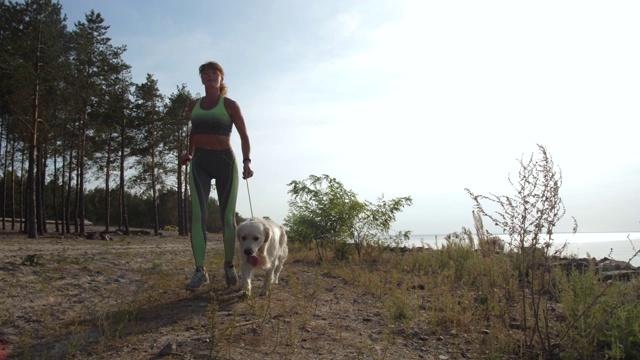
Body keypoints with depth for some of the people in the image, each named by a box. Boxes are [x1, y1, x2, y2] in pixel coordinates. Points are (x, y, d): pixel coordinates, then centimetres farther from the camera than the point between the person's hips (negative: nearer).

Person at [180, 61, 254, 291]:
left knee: (227, 216, 1)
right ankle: (200, 270, -11)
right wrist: (190, 154, 16)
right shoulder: (193, 106, 11)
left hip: (224, 161, -3)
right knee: (198, 215, -12)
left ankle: (229, 266, 16)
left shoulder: (229, 105, -2)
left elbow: (244, 135, -4)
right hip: (200, 163, 3)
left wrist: (247, 162, -17)